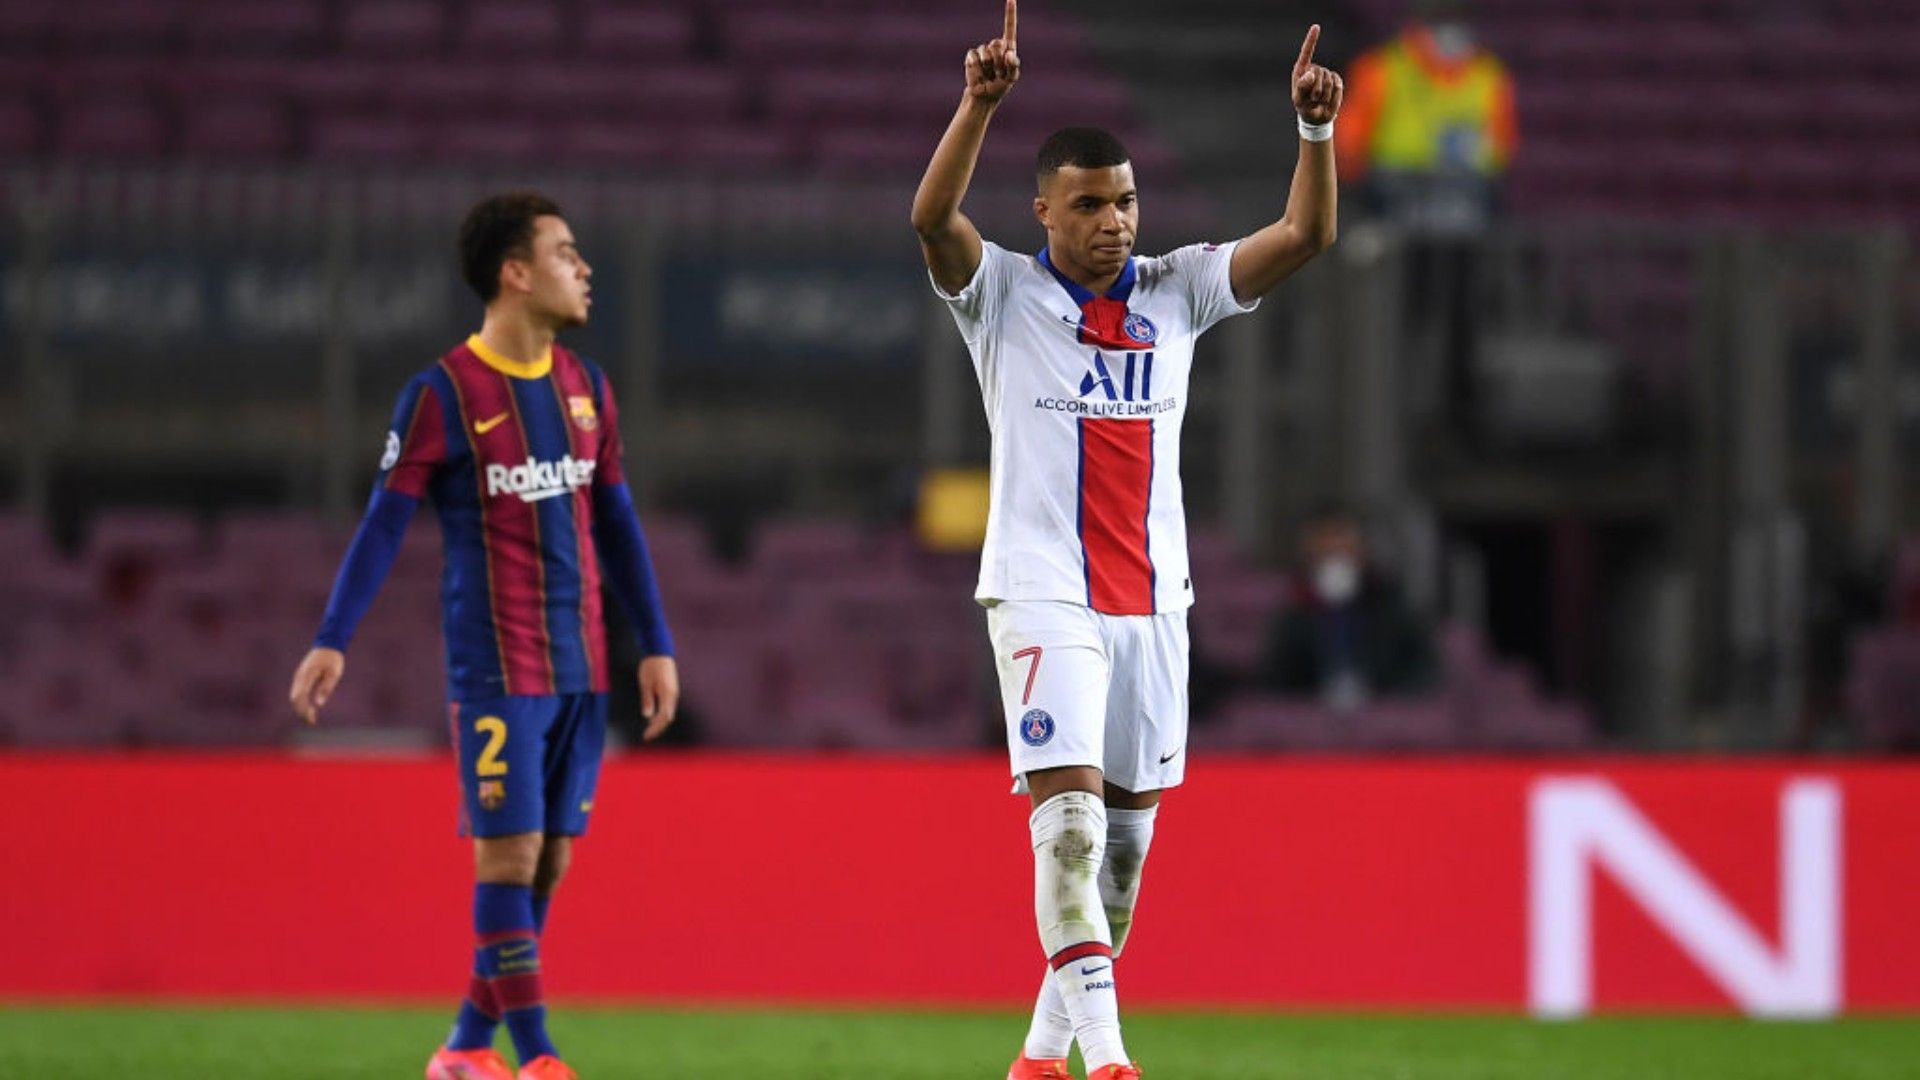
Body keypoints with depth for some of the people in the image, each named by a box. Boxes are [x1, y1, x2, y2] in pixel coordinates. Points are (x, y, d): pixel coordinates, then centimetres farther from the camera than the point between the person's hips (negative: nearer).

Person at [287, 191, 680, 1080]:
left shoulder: (586, 391, 11)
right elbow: (384, 523, -6)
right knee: (511, 850, -9)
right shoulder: (442, 395, -7)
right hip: (495, 667, -6)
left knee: (549, 858, 5)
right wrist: (332, 641, -13)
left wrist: (655, 645, 13)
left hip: (581, 669, 6)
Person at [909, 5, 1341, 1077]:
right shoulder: (1005, 295, -1)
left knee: (1128, 830, 7)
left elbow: (1306, 234, 2)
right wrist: (981, 104, -32)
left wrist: (1317, 129, -14)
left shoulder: (1176, 293, 9)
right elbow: (933, 220, -19)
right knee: (1070, 812, -17)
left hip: (1152, 596, 5)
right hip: (1044, 594, -5)